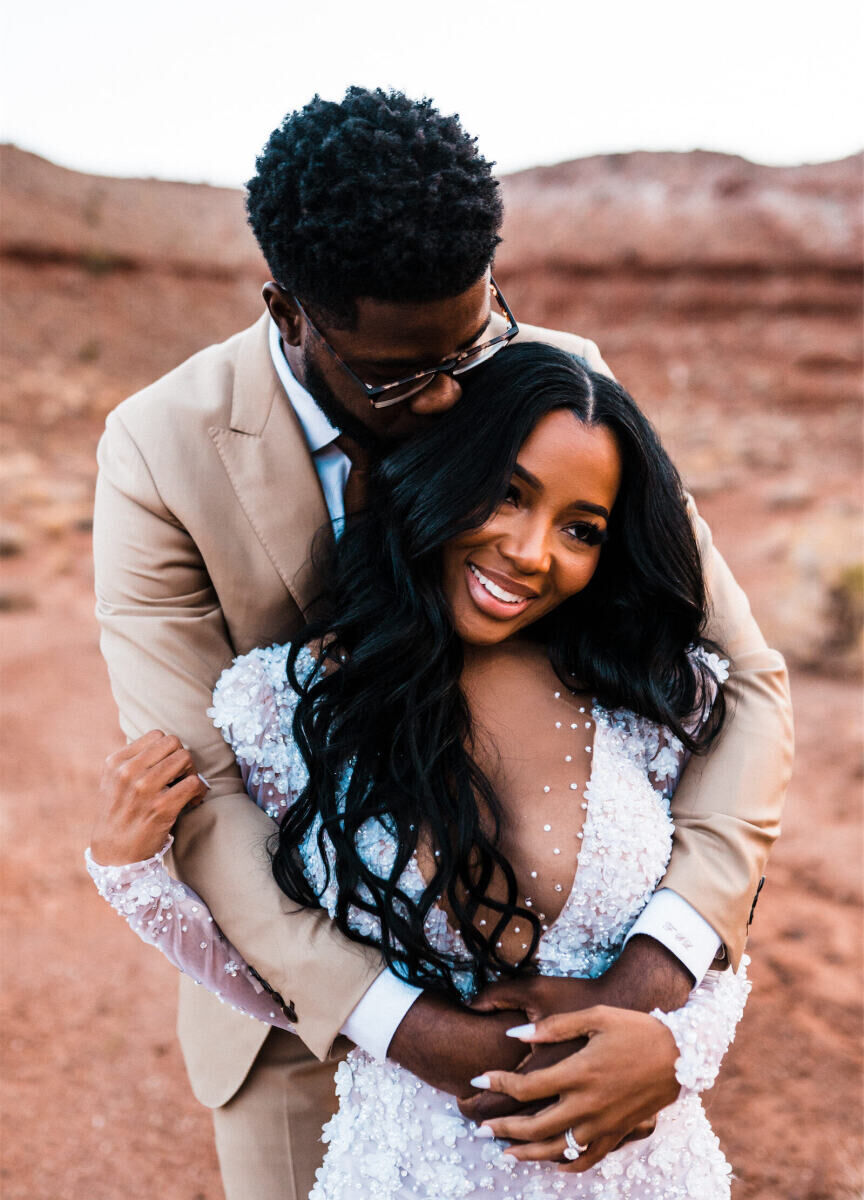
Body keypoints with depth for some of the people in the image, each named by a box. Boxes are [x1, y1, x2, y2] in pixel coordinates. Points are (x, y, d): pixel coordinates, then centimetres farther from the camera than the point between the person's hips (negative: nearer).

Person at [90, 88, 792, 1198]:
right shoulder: (162, 452, -20)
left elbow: (743, 679, -17)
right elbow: (198, 789, -21)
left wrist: (658, 973, -31)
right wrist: (409, 1028, -31)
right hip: (302, 979, -1)